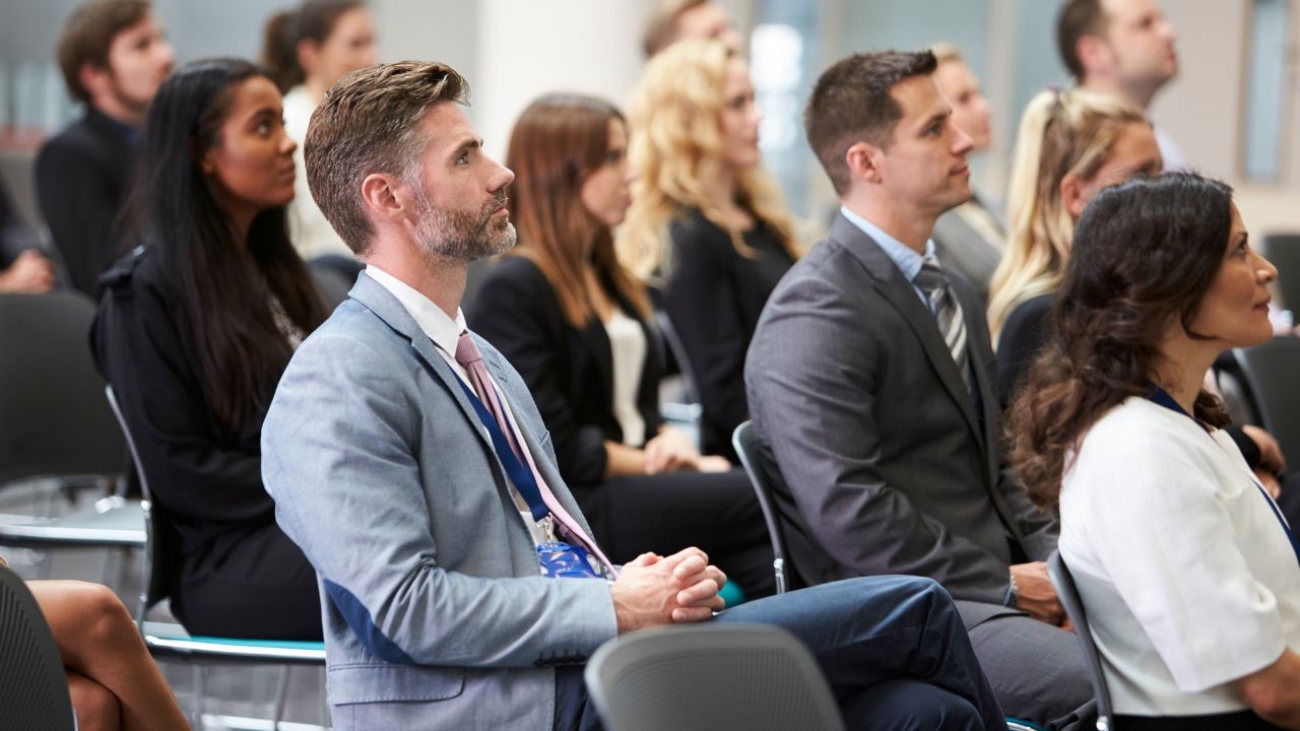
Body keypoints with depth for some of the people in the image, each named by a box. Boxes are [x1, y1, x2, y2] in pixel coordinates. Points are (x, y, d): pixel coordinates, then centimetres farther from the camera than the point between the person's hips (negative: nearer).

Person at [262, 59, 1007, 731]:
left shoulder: (483, 361, 21)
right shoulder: (338, 385, -9)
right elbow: (406, 604, -18)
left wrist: (652, 583, 2)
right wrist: (618, 608, -16)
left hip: (583, 671, 9)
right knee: (910, 612, -11)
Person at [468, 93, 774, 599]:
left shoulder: (608, 278, 23)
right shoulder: (512, 290, -7)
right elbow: (556, 448, -13)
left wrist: (672, 443, -1)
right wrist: (657, 463, -6)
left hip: (637, 481, 8)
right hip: (575, 507, -8)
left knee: (774, 569, -23)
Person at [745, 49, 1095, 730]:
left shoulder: (953, 294, 19)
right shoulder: (815, 314, -12)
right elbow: (846, 510, -19)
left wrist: (1052, 553, 5)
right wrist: (1003, 584, -14)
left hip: (992, 582, 9)